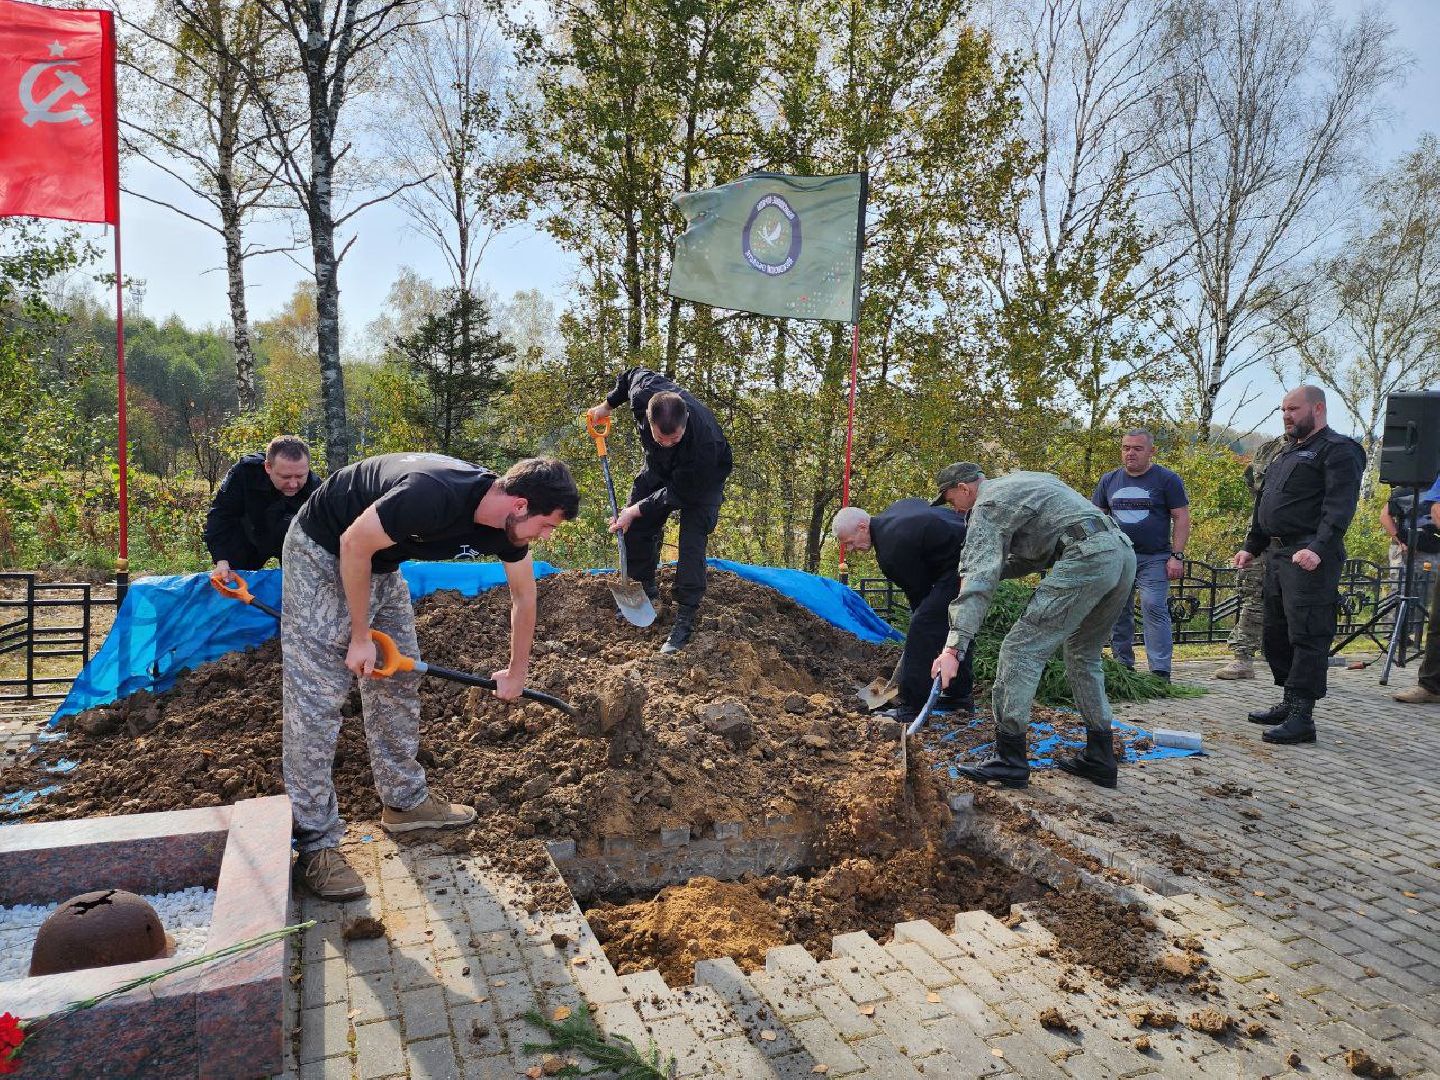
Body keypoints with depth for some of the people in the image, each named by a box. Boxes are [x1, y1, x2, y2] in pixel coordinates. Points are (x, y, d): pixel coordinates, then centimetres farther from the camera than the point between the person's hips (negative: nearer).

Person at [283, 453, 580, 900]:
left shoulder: (506, 524, -11)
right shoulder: (435, 495, -37)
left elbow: (524, 597, 5)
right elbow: (354, 544, -26)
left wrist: (517, 673, 15)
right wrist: (360, 637, -17)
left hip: (380, 565, 8)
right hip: (323, 554, -8)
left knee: (399, 682, 11)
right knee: (317, 698, -7)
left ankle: (405, 801, 25)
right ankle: (315, 845, 1)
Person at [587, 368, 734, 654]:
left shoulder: (705, 441, -46)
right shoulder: (642, 393, -35)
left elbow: (678, 493, -32)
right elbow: (633, 373, -7)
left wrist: (637, 510, -28)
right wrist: (608, 404, 2)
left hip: (702, 480, -5)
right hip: (659, 470, 6)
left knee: (691, 544, -18)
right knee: (635, 529, 6)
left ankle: (685, 620, -10)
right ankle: (645, 593, 27)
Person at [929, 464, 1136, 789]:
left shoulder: (987, 505, 2)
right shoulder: (1020, 483, 29)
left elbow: (979, 581, -12)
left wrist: (954, 647, -17)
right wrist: (987, 571, 28)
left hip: (1086, 557, -9)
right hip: (1124, 552, 10)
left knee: (1021, 649, -5)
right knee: (1083, 654, 22)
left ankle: (1009, 759, -2)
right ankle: (1100, 760, 24)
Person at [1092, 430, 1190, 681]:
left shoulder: (1167, 479, 1)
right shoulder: (1109, 480, 11)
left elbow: (1181, 519, -1)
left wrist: (1176, 556, -8)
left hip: (1154, 559, -4)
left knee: (1154, 608, -13)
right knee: (1118, 612, 6)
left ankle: (1160, 671, -10)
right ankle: (1123, 666, 17)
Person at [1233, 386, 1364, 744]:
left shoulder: (1337, 450, -6)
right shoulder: (1288, 452, 23)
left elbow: (1340, 505, -18)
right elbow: (1264, 504, 27)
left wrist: (1319, 548, -30)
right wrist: (1251, 547, 22)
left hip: (1310, 559, -10)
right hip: (1279, 554, 10)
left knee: (1307, 636, -10)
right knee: (1276, 634, 13)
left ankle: (1301, 717, -9)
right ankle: (1290, 702, 24)